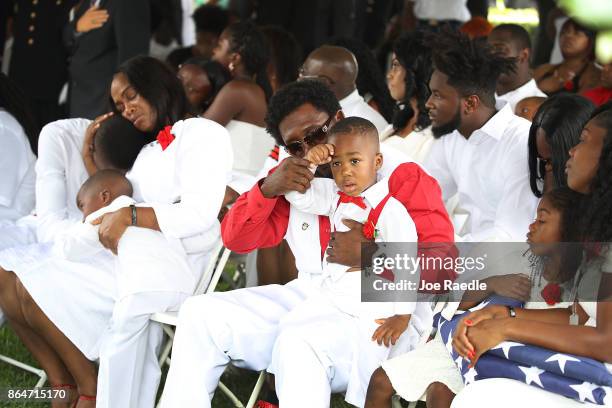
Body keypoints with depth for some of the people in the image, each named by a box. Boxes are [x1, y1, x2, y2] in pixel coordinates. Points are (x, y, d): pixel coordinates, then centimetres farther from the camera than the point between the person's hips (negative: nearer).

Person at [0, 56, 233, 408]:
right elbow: (113, 210, 17)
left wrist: (129, 216, -17)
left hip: (165, 266, -9)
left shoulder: (204, 134, 0)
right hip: (125, 254, 9)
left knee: (33, 288, -18)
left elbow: (199, 214, -13)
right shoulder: (151, 151, 28)